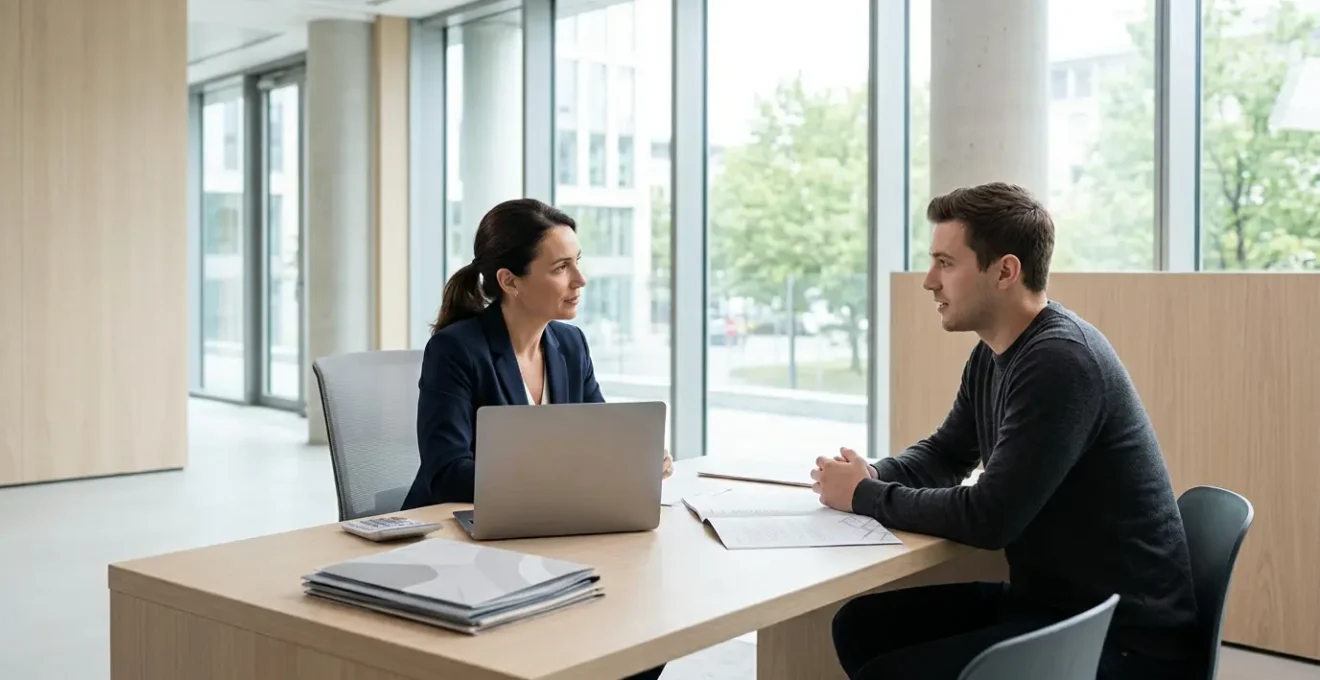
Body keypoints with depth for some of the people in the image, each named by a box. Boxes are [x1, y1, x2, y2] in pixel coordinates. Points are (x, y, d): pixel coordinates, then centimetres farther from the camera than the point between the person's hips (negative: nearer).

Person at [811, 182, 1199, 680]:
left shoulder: (1060, 362, -24)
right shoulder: (993, 356, 6)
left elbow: (988, 519, -26)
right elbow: (945, 454, 19)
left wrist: (865, 497, -13)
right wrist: (874, 476, -2)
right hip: (1051, 599, 9)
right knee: (861, 624, 4)